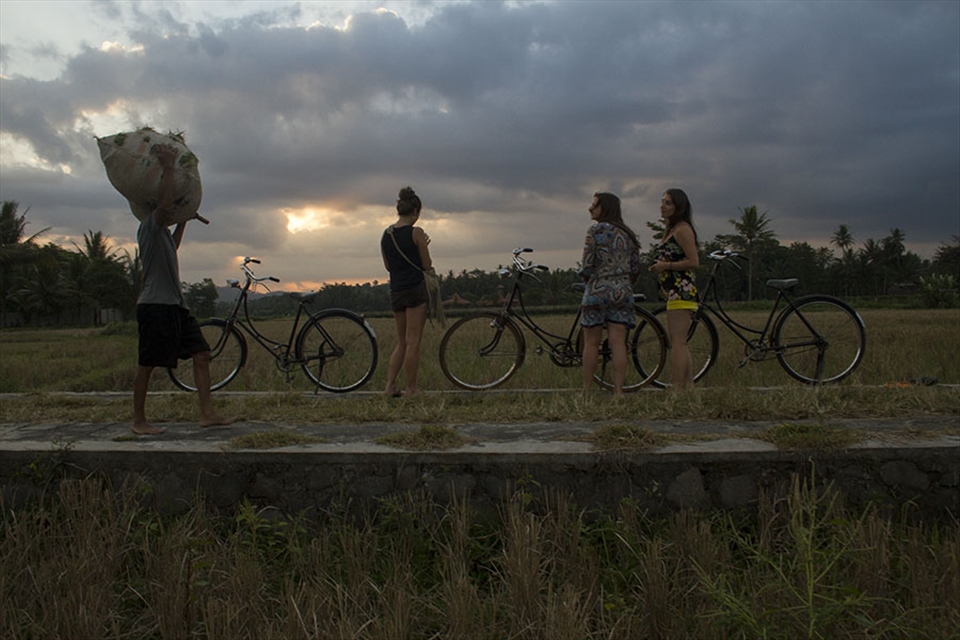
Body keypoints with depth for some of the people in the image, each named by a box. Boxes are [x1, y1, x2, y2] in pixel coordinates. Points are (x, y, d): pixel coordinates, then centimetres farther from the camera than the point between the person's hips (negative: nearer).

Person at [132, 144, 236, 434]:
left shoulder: (163, 231, 22)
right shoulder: (149, 227, -7)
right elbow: (163, 202, -26)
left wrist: (185, 219, 43)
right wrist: (168, 167, -21)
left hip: (176, 305, 10)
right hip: (154, 305, -10)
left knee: (201, 354, 2)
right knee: (147, 364, -1)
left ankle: (207, 413, 3)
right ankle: (139, 421, 11)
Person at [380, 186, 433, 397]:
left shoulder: (386, 234, 10)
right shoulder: (416, 233, -9)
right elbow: (427, 265, -6)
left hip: (396, 291, 6)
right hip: (416, 289, -6)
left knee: (401, 342, 15)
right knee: (413, 342, -1)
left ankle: (390, 386, 9)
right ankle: (410, 389, 3)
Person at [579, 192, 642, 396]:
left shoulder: (596, 230, -6)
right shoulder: (628, 234, 12)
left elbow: (587, 266, -10)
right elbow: (636, 268, 12)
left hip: (598, 291, -5)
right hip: (622, 292, 5)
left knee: (591, 344, 3)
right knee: (618, 343, 1)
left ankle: (587, 390, 9)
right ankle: (618, 390, -2)